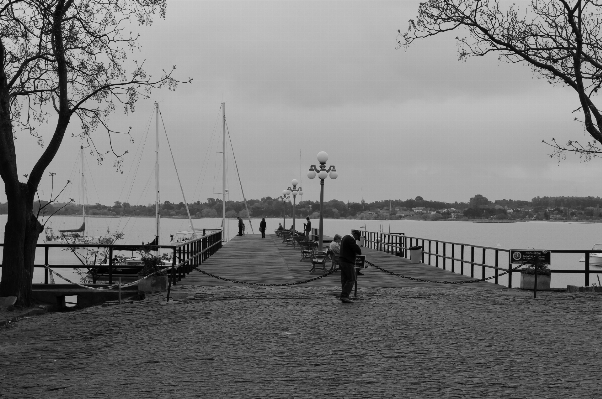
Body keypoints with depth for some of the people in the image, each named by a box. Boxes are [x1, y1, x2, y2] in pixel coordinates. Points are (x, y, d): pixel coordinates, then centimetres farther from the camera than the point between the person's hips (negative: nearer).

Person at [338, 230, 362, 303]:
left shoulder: (345, 237, 17)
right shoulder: (350, 239, -15)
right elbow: (357, 250, -19)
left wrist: (355, 253, 11)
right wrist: (359, 253, 3)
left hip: (342, 261, 10)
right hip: (348, 262, -10)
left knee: (344, 280, 10)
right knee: (351, 280, -7)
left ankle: (344, 297, 10)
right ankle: (344, 296, -14)